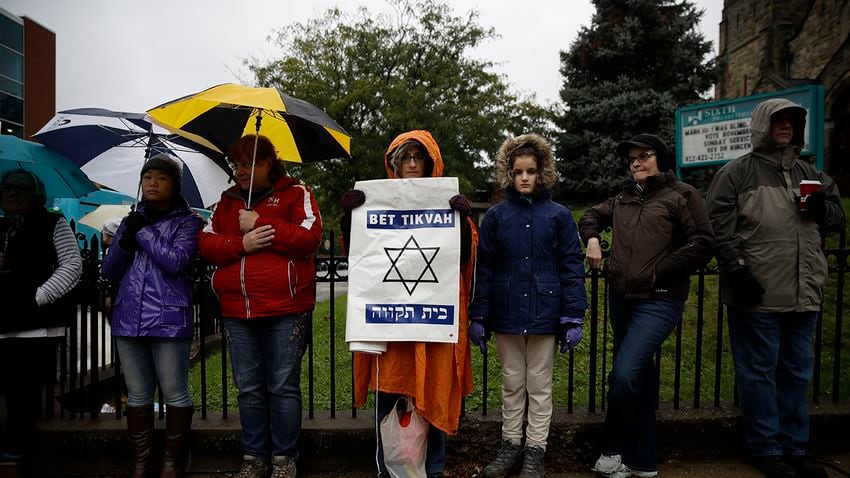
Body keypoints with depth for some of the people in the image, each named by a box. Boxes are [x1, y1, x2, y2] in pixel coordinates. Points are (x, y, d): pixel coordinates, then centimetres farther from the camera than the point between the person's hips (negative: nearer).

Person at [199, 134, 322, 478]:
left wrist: (259, 224, -11)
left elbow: (310, 237, -11)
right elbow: (207, 244, 8)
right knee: (249, 389, 12)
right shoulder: (229, 200, 17)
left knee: (283, 387, 2)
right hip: (237, 311, 5)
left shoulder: (296, 193, 3)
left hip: (285, 310, -4)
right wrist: (241, 243, -11)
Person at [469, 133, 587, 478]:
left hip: (545, 315, -1)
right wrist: (478, 316, -2)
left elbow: (571, 268, -2)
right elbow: (484, 268, 1)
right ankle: (510, 444, 31)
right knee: (511, 384, 15)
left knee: (540, 385, 11)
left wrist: (573, 318, -8)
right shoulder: (496, 216, 2)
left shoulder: (558, 215, -1)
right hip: (506, 315, 1)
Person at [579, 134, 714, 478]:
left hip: (658, 301, -6)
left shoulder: (681, 195, -2)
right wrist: (591, 239, 9)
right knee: (640, 375, 13)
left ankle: (613, 449, 4)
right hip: (621, 298, 6)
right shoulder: (623, 199, 14)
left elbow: (703, 244, -8)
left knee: (624, 374, -18)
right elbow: (591, 217, 29)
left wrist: (658, 270, -11)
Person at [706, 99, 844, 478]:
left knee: (797, 375, 14)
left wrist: (823, 209, 0)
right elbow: (719, 228, -9)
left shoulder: (809, 174, 17)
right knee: (759, 373, 3)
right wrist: (737, 272, -17)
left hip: (804, 293, 6)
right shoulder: (736, 173, -1)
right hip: (757, 294, -6)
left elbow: (838, 219, 23)